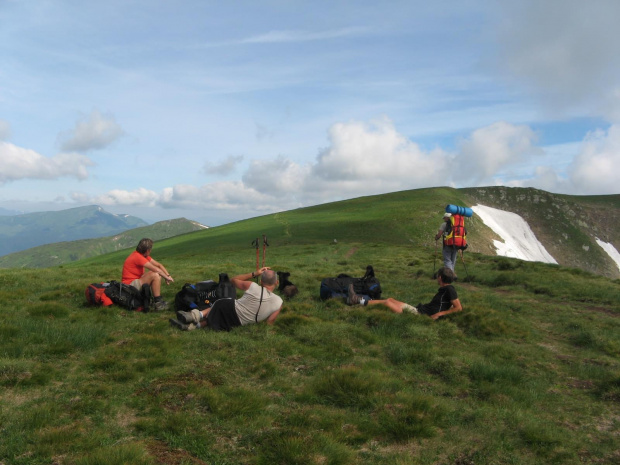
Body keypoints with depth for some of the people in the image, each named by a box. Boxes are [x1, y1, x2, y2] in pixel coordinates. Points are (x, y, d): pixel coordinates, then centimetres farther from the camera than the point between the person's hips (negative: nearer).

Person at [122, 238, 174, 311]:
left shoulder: (144, 255, 7)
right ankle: (158, 303, -19)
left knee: (158, 273, 7)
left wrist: (168, 275, -6)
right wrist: (167, 277, -11)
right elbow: (156, 269, -23)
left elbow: (158, 265, 6)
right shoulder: (137, 257, -21)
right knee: (155, 275, -23)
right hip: (130, 285, -10)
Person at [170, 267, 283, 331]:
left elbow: (233, 280, 7)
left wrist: (254, 273, 8)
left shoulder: (252, 287, -12)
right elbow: (269, 323, -1)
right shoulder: (279, 302, -11)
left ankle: (198, 314, -4)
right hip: (238, 323, 3)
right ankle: (193, 325, 0)